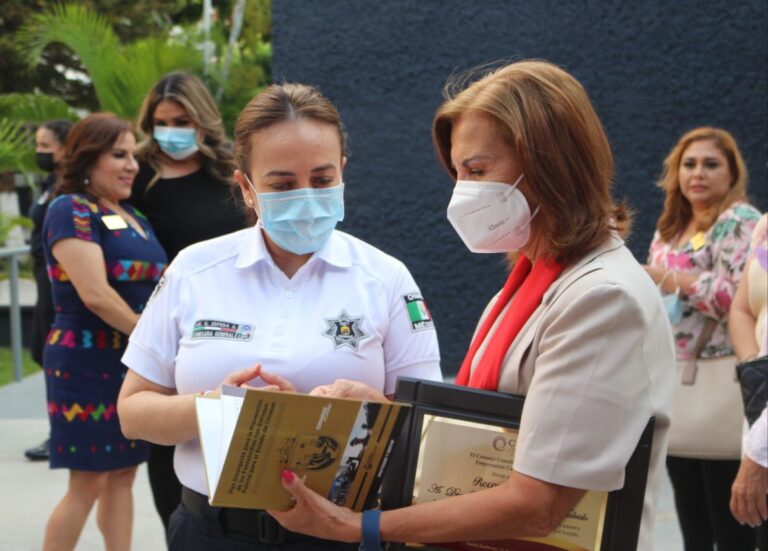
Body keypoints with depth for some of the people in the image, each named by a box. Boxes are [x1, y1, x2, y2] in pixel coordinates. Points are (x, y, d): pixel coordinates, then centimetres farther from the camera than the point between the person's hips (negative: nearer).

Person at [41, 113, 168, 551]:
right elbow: (95, 294, -20)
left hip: (136, 362, 8)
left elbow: (149, 286, 22)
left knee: (123, 473, 10)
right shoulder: (71, 210, -11)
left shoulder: (132, 216, 14)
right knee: (89, 482, -4)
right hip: (89, 362, -8)